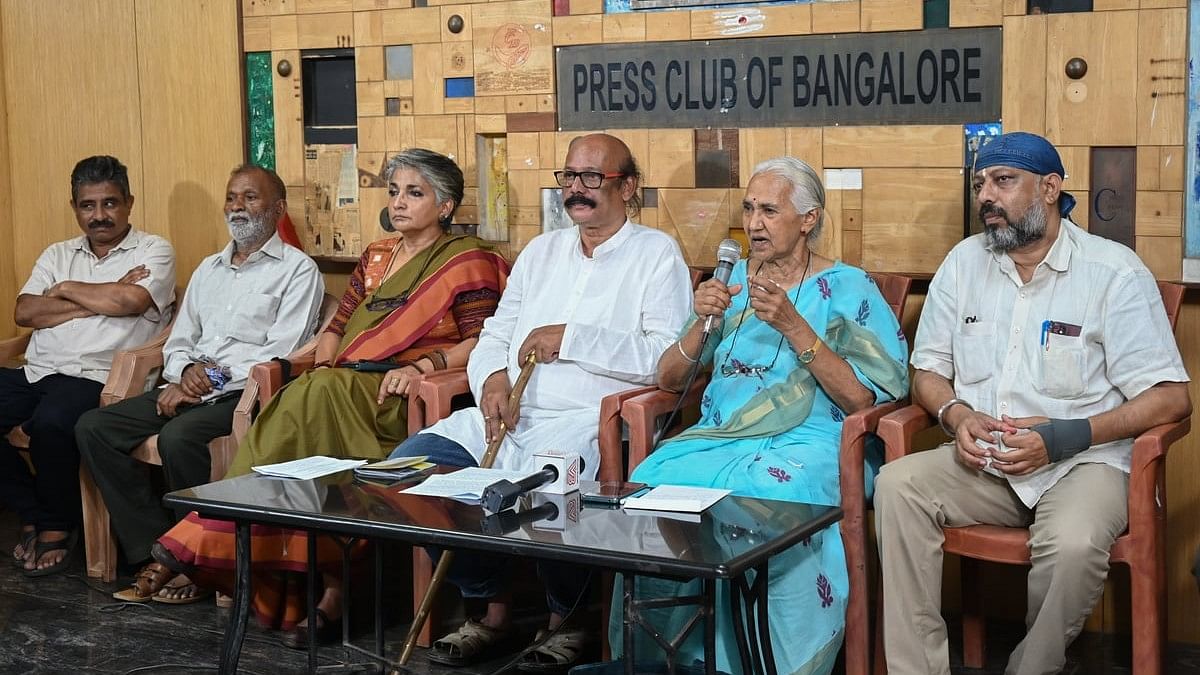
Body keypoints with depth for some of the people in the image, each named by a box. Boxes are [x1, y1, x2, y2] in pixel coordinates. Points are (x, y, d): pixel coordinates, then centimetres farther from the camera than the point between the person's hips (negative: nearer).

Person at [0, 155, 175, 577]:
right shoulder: (58, 254, 22)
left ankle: (58, 524, -8)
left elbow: (129, 301, -14)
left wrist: (67, 289, 1)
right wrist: (99, 301, -4)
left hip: (94, 378, -6)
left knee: (51, 423, -35)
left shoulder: (153, 252, 7)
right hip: (35, 370, 6)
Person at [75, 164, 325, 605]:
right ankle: (156, 550, -12)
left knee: (179, 436, -35)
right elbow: (177, 342, 21)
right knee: (93, 428, -11)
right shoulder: (208, 269, 25)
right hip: (189, 390, 8)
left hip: (244, 393, -7)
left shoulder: (298, 270, 1)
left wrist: (212, 379, -14)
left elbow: (280, 356, -10)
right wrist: (185, 372, -3)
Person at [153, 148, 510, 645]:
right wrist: (323, 367, 5)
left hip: (405, 400, -5)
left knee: (310, 402, -33)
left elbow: (483, 341, -5)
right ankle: (327, 584, -34)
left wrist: (422, 366, -17)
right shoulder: (375, 257, 27)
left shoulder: (467, 261, 7)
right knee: (311, 397, -31)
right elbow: (337, 328, 26)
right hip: (342, 390, 6)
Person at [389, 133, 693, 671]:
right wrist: (493, 377, -1)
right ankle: (489, 607, 3)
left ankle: (565, 622, -6)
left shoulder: (656, 253, 3)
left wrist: (571, 339, -13)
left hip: (585, 421, -6)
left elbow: (669, 357, -11)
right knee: (408, 464, -12)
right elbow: (495, 334, 22)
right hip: (508, 412, 7)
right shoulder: (542, 250, 23)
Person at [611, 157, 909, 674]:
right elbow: (669, 380, 14)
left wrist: (793, 326, -15)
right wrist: (704, 321, -4)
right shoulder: (730, 281, 17)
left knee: (767, 497, -36)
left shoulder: (848, 289, 4)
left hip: (806, 441, -4)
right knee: (650, 485, -26)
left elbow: (861, 401, -8)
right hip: (719, 435, 4)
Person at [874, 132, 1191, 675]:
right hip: (982, 459, 4)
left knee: (1072, 543, -36)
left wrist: (1062, 437, -18)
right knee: (897, 484, -25)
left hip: (1083, 461, -4)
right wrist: (955, 415, -10)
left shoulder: (1115, 272, -5)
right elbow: (927, 371, 14)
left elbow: (1171, 398, -8)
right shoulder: (963, 263, 9)